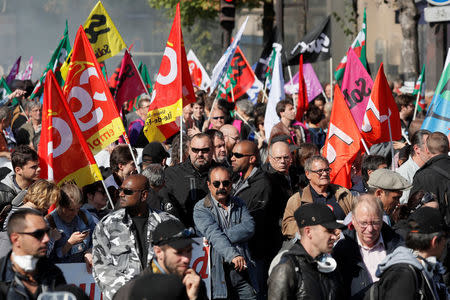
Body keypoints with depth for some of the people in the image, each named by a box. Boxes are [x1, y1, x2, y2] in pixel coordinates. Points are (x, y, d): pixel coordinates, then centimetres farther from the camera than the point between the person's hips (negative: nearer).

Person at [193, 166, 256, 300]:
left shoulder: (239, 204, 15)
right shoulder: (200, 208, 0)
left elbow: (249, 227, -2)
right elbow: (213, 234, -16)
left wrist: (224, 235, -16)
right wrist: (232, 255, -30)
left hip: (241, 269, 4)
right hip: (217, 272, -4)